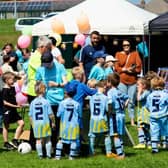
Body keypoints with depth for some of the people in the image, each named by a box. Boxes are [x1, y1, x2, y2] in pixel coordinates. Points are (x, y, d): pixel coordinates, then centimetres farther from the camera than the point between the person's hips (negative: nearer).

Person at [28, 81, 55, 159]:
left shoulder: (33, 102, -1)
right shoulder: (46, 102, -8)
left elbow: (30, 115, 3)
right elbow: (50, 114, -9)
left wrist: (32, 124, 14)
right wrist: (53, 122, 5)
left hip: (36, 123, 2)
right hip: (45, 123, -2)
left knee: (38, 140, 10)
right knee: (48, 139, 10)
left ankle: (40, 154, 12)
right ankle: (48, 154, 11)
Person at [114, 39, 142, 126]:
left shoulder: (135, 54, 9)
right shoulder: (118, 54, 8)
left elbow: (139, 67, 3)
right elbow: (116, 68, 1)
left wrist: (132, 70, -13)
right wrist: (126, 69, -11)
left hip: (133, 81, 1)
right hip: (122, 81, -1)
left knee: (131, 102, 3)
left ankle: (132, 120, 8)